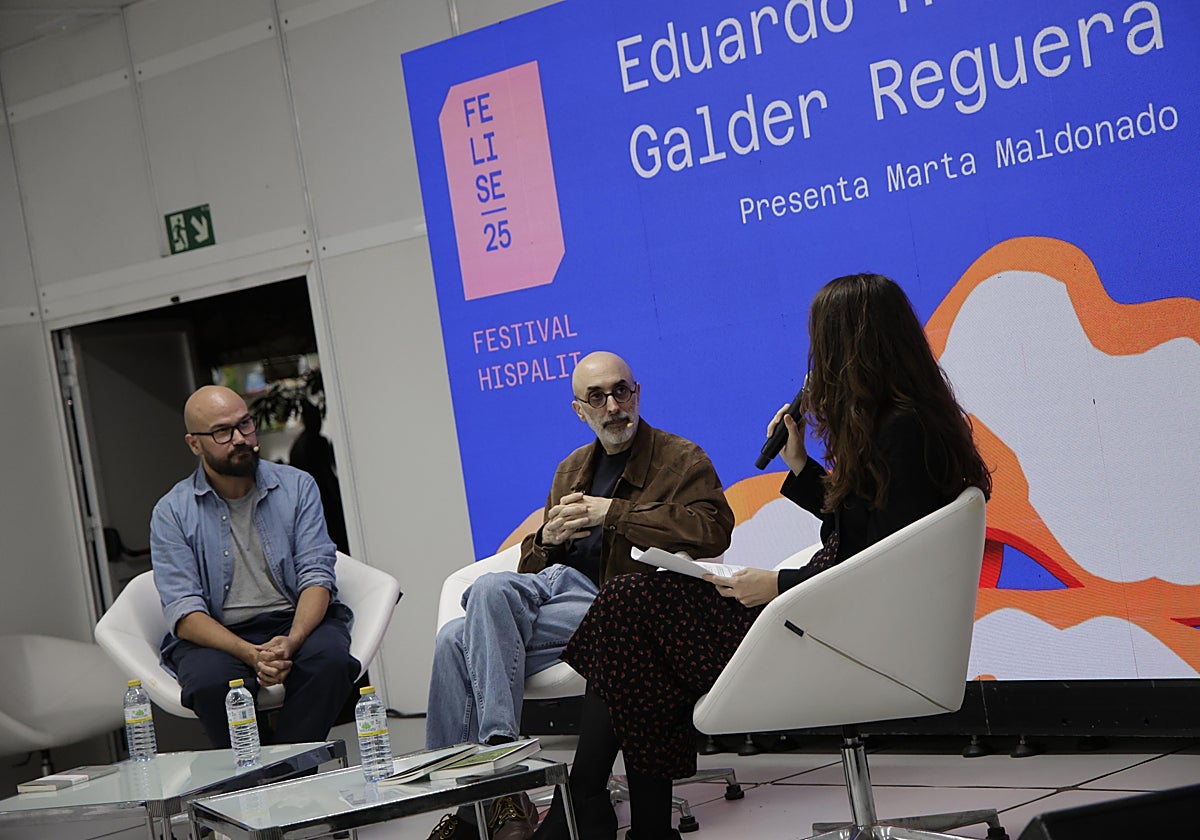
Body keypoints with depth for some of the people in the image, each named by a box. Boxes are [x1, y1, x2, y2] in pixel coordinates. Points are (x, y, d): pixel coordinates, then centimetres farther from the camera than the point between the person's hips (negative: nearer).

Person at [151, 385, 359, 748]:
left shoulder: (297, 487, 7)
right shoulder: (172, 512, 2)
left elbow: (316, 575, -2)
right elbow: (183, 611, -8)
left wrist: (292, 642, -23)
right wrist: (251, 654, -25)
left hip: (296, 622, 1)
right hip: (216, 636, -1)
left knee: (329, 659, -32)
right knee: (211, 681, -34)